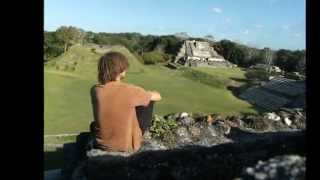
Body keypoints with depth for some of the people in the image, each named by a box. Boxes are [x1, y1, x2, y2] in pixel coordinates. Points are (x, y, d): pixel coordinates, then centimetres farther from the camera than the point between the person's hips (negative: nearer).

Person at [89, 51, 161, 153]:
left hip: (103, 145, 4)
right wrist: (147, 94, 16)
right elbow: (158, 96, -6)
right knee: (148, 101, 10)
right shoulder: (129, 90, -25)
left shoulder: (95, 90, -13)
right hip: (128, 147, -4)